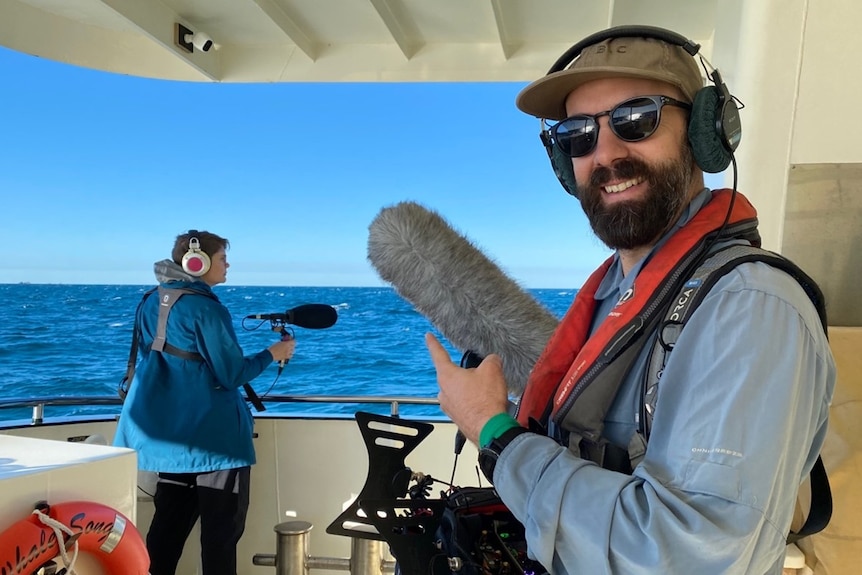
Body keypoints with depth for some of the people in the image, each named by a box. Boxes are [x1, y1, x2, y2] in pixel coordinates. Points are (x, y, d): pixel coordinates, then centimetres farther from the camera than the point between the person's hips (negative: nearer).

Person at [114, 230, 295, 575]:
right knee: (222, 524, 3)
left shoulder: (150, 304, 8)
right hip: (211, 432, -8)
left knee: (170, 519, 16)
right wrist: (273, 354, -3)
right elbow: (231, 375, -16)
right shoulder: (205, 308, -17)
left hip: (166, 429, 8)